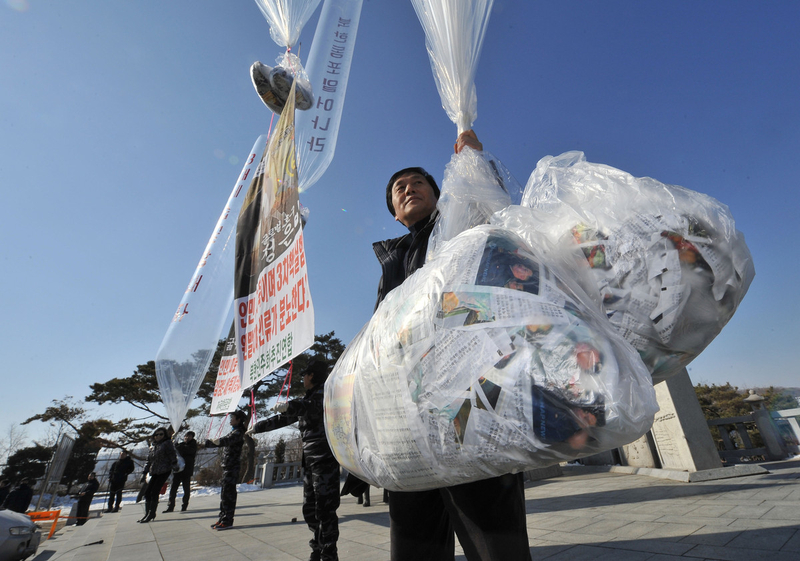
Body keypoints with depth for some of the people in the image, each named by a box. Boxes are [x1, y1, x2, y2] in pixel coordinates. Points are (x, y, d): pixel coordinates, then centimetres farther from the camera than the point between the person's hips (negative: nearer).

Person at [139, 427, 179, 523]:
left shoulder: (167, 443, -1)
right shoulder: (153, 447, 19)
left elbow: (172, 456, -9)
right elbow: (149, 461, 24)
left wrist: (174, 466, -18)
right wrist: (144, 473, 19)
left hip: (164, 471, -7)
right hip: (154, 472, 7)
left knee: (154, 492, -9)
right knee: (147, 492, 4)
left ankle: (152, 514, 3)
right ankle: (147, 514, 18)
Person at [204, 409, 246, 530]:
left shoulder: (238, 432, -12)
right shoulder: (233, 431, 18)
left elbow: (229, 440, -29)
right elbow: (225, 441, 30)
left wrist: (220, 441, -42)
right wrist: (206, 443, 33)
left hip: (232, 467, -10)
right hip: (227, 466, 10)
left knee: (228, 493, -8)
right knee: (224, 494, 15)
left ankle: (228, 521, -2)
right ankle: (222, 519, 24)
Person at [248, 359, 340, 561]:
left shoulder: (326, 391, -7)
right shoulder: (306, 399, 18)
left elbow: (315, 407, -30)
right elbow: (282, 419, 28)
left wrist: (290, 406, -28)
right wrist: (257, 427, 34)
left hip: (325, 457, -8)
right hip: (309, 459, 8)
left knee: (325, 507, -6)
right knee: (310, 508, 13)